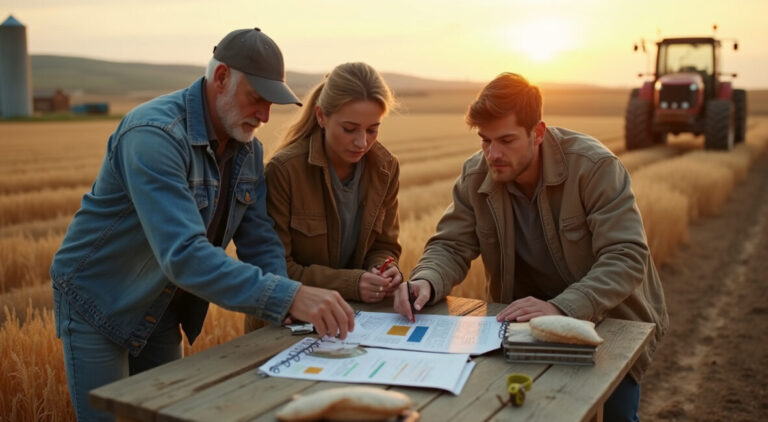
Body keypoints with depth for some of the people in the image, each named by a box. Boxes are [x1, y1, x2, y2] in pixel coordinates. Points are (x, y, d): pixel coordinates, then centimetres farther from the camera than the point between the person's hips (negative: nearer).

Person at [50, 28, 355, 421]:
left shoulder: (248, 147, -6)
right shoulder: (154, 135, -31)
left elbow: (260, 242, -5)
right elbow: (184, 254, -41)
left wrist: (291, 308, -22)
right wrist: (288, 297, -47)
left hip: (164, 309, 7)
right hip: (98, 301, -7)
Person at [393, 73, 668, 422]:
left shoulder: (595, 166, -24)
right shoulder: (475, 176, -11)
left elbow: (626, 258, -29)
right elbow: (451, 246, -8)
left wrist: (561, 308, -43)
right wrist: (425, 282, -32)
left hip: (609, 318, -3)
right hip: (528, 319, 3)